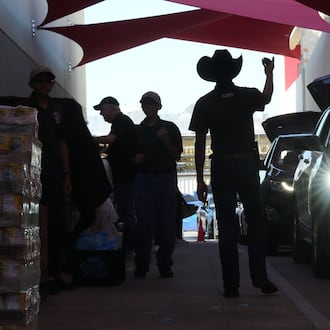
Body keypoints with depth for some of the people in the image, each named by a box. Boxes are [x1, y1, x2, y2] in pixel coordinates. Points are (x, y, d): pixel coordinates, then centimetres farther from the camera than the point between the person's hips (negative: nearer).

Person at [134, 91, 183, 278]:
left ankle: (165, 265, 5)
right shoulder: (137, 130, 15)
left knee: (167, 224, -3)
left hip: (166, 178, -1)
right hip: (144, 178, 1)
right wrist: (136, 159, -2)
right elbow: (132, 156, 21)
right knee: (144, 222, -8)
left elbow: (177, 156, 6)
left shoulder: (170, 128, 10)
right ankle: (141, 265, -2)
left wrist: (165, 140, -9)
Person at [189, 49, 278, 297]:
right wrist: (269, 73, 38)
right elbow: (267, 98, 22)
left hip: (221, 169, 0)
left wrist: (200, 180, 1)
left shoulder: (205, 103, -4)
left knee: (227, 227, 3)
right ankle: (260, 277, 6)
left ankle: (231, 284, 3)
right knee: (256, 222, 11)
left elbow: (200, 144, -5)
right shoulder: (248, 95, -3)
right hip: (247, 165, 0)